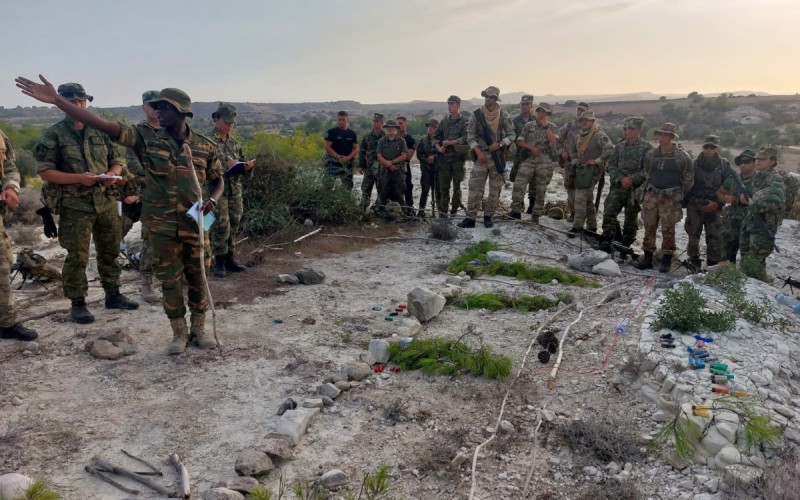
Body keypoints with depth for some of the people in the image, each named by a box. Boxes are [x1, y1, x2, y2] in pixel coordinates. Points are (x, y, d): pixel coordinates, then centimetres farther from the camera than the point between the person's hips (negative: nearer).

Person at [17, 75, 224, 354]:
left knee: (197, 278, 9)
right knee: (170, 280, 7)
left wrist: (212, 200, -13)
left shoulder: (205, 146, -3)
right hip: (162, 227, 0)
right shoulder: (147, 139, -5)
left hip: (196, 224, 0)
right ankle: (179, 333, 22)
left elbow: (218, 180, 10)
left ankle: (199, 328, 27)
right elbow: (102, 124, -12)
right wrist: (56, 100, -19)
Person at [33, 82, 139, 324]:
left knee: (110, 252, 13)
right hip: (75, 206, -5)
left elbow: (117, 161, 15)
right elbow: (44, 171, -8)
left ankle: (113, 295, 27)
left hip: (107, 202, 5)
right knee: (77, 258, -1)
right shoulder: (53, 136, -3)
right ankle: (78, 304, 11)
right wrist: (78, 178, -20)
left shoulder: (100, 131, 11)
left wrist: (112, 174, -8)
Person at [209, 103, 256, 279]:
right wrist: (225, 165, -24)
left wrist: (248, 166, -7)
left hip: (235, 189, 6)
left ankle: (230, 259, 19)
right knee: (221, 226, -6)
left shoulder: (234, 142, 14)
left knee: (234, 225, 9)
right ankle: (219, 262, 5)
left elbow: (242, 162, 15)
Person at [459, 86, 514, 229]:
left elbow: (511, 135, 3)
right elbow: (470, 136, 0)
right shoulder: (476, 115, 1)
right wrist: (478, 151, -12)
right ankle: (470, 218, -2)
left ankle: (488, 217, 15)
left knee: (495, 189, 4)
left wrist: (499, 144, -14)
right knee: (475, 188, -5)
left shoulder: (504, 116, 1)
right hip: (481, 155, 0)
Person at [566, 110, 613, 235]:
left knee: (581, 197, -16)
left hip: (592, 170, -9)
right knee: (588, 199, 16)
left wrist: (597, 160, -22)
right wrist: (574, 159, 17)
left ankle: (578, 225, -15)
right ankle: (592, 226, 26)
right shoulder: (579, 135, 10)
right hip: (580, 169, 9)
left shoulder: (598, 135, -15)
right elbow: (572, 147, 30)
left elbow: (610, 149, -27)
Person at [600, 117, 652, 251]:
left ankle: (626, 242, 21)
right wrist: (620, 179, -11)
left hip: (636, 188, -3)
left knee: (631, 216, 7)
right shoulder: (619, 146, 9)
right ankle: (608, 239, 2)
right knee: (609, 211, -8)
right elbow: (610, 165, 5)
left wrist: (631, 179, -18)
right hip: (618, 186, 3)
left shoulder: (647, 148, -4)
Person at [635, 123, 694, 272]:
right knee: (649, 227, 4)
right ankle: (647, 258, 12)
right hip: (652, 195, 4)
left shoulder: (682, 156, -5)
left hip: (671, 198, -4)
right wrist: (647, 189, 13)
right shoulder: (651, 154, 8)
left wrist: (680, 196, 3)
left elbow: (689, 179, 1)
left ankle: (667, 260, 6)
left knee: (668, 229, -3)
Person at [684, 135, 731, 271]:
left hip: (714, 207, 0)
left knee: (715, 238, -3)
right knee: (693, 235, 6)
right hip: (694, 206, 1)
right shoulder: (695, 164, 3)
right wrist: (685, 202, -6)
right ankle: (694, 261, 19)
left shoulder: (724, 165, 3)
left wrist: (718, 203, -10)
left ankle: (713, 264, 6)